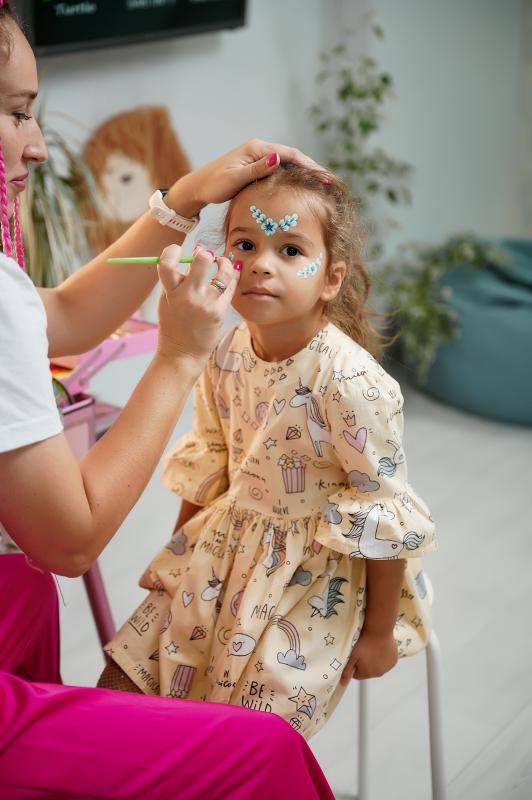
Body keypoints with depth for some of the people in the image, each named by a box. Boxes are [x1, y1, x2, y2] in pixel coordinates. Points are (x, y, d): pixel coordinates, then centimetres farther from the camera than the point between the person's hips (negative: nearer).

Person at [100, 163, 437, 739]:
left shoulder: (348, 381, -25)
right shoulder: (228, 356, -6)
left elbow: (386, 514, -18)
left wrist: (379, 632, -11)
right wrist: (181, 552, 19)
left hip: (314, 579, -6)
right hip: (224, 552, 6)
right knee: (116, 691, 6)